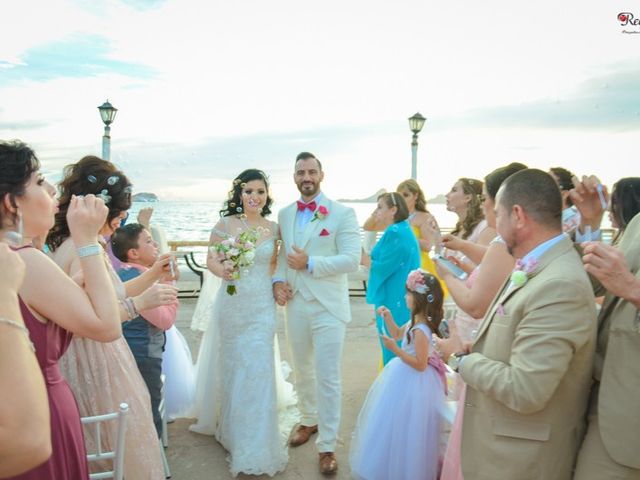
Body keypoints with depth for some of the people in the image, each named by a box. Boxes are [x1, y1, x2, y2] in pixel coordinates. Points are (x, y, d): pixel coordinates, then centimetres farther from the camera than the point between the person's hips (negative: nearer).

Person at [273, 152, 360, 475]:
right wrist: (277, 279, -3)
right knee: (301, 371, 19)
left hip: (328, 307, -5)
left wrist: (309, 263, -19)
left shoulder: (342, 213, -6)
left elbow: (351, 260, -13)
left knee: (328, 378, 1)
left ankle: (327, 446, 16)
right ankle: (309, 420, 42)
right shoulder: (284, 214, 10)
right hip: (295, 304, 5)